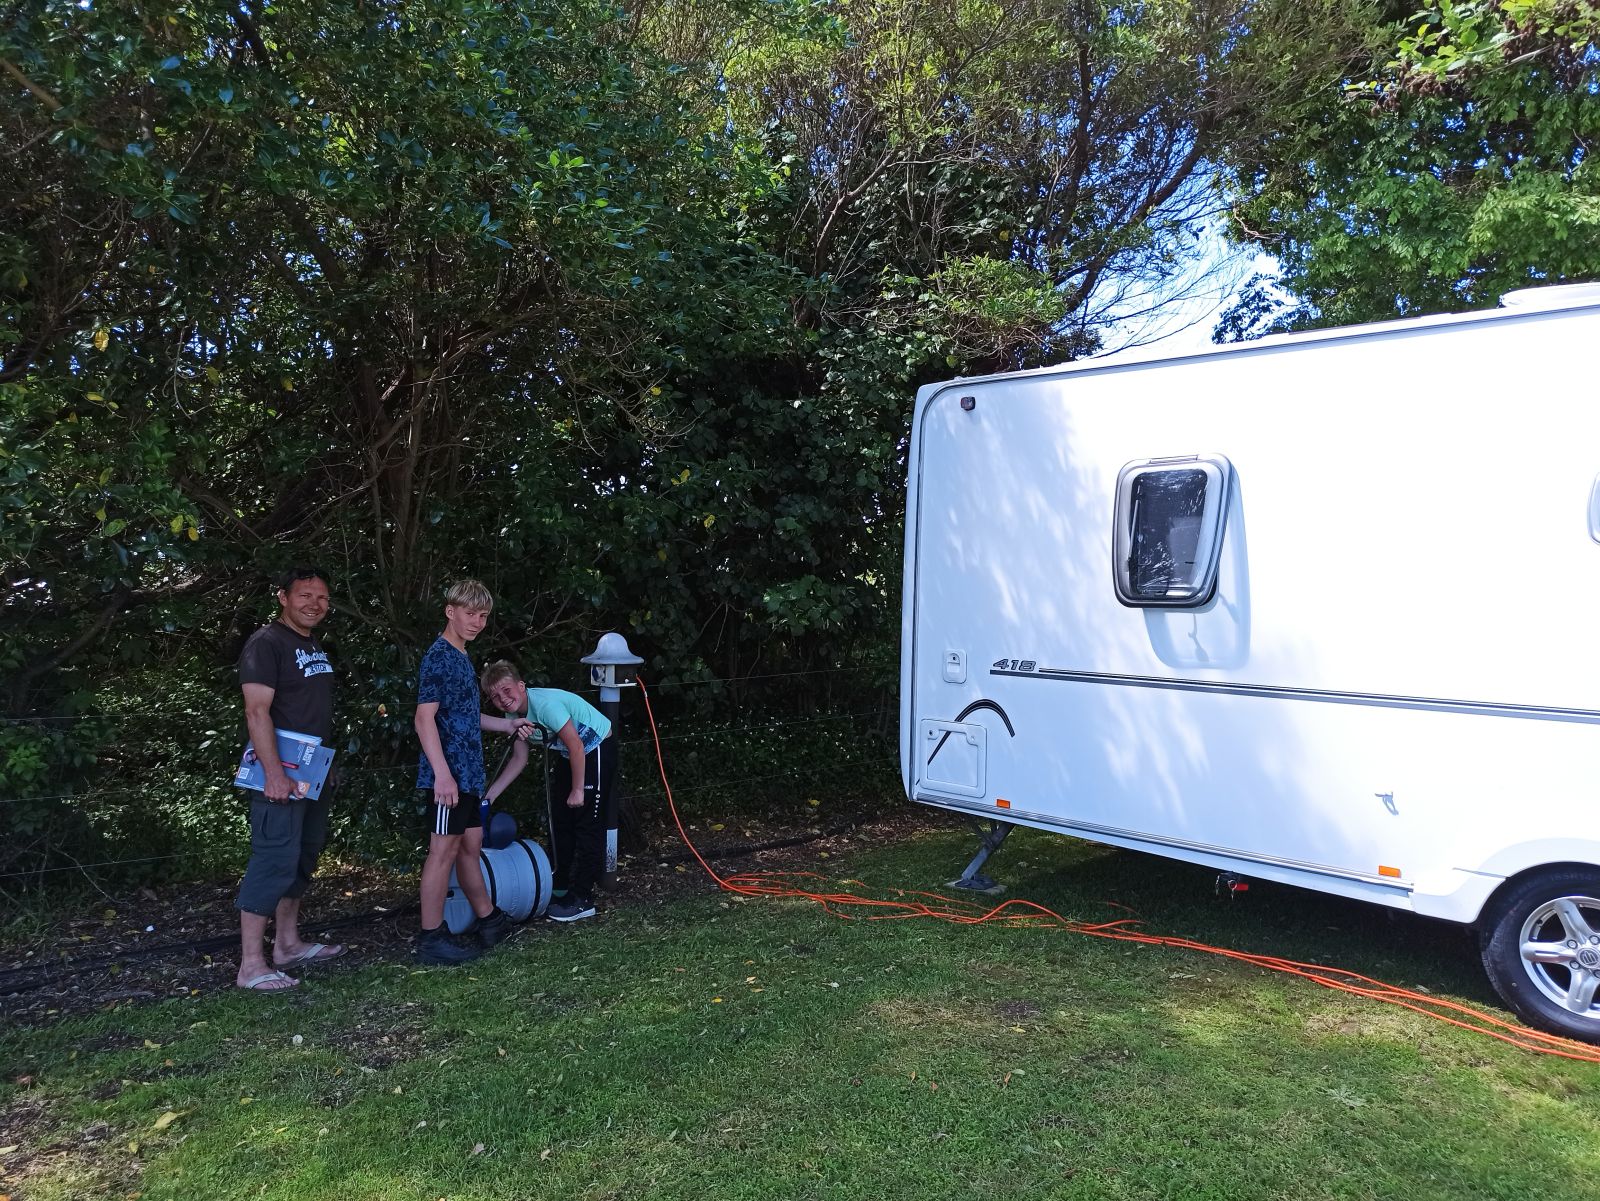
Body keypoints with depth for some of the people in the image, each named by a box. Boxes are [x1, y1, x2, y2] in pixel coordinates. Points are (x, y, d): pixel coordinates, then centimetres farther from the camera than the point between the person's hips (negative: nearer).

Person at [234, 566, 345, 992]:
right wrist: (274, 772, -26)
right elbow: (257, 711, -19)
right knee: (275, 861, -10)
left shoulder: (315, 648, 16)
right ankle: (251, 965, -5)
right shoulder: (266, 643, -11)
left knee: (303, 858, 15)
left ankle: (287, 943, 26)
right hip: (282, 773, -9)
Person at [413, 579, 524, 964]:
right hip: (449, 774, -9)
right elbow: (424, 718, -20)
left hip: (466, 772, 9)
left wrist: (506, 725, 30)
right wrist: (442, 773, -25)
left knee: (470, 844, 16)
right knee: (444, 849, -4)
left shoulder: (461, 657, 16)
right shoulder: (439, 656, -13)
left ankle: (488, 920, 27)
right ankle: (431, 939, 4)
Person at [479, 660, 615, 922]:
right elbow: (519, 760, 3)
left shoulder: (545, 704, -30)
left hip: (597, 750, -9)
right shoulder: (514, 715, -4)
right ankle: (560, 887, 28)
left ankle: (582, 900, 0)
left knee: (588, 824, -6)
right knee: (560, 819, 14)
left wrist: (577, 790, -19)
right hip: (570, 754, 9)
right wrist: (490, 794, -3)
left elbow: (577, 746, -26)